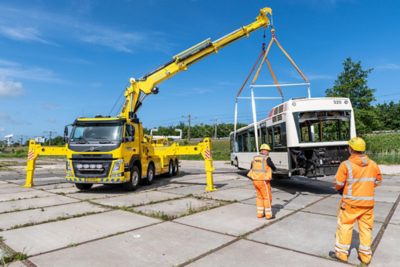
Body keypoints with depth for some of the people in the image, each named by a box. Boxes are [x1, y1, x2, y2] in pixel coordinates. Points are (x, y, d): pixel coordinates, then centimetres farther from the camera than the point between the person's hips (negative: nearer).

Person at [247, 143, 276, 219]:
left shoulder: (255, 158, 7)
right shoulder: (267, 158, -12)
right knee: (267, 197, 6)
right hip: (263, 181, -6)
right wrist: (273, 168, 22)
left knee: (259, 197, 18)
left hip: (255, 180, 7)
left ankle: (260, 213, 23)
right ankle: (268, 215, 12)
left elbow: (252, 168, 15)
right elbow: (274, 168, -1)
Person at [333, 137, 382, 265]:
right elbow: (378, 181, 12)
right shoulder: (373, 164, -1)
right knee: (366, 228, 15)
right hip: (368, 202, 4)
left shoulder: (346, 165, -16)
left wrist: (341, 190, 8)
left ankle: (341, 253, 20)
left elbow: (338, 184, -13)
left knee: (345, 226, 9)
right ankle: (365, 256, 25)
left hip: (350, 202, -4)